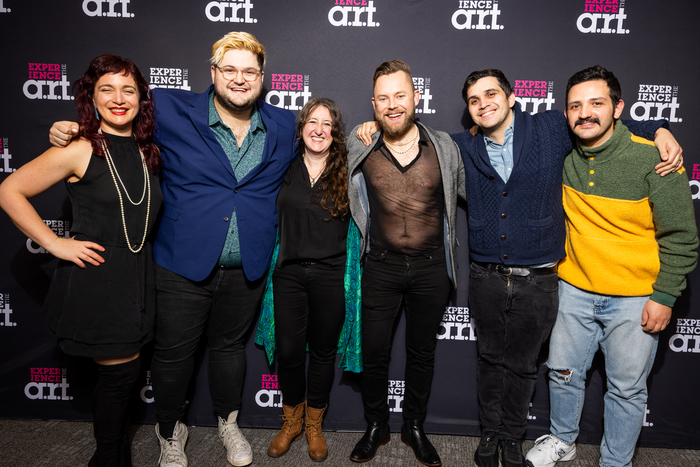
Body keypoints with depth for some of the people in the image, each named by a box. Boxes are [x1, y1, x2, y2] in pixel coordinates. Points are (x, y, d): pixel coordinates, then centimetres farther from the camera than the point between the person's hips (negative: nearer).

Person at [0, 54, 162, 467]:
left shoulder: (148, 152, 6)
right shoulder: (79, 151, -10)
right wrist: (54, 243, -10)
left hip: (137, 278, 5)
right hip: (94, 278, -5)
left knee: (123, 373, 15)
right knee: (122, 371, 3)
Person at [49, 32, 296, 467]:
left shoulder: (284, 126, 2)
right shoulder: (172, 111, -5)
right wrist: (72, 127, -6)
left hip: (247, 269, 2)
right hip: (183, 267, -1)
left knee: (230, 347, 21)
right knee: (174, 353, 12)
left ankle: (228, 422, 46)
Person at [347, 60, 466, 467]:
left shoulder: (444, 148, -5)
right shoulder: (359, 150, -6)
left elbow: (468, 192, 11)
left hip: (431, 268, 1)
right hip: (381, 268, 0)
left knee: (422, 353, 15)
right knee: (374, 353, 8)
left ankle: (415, 427, 36)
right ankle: (376, 426, 33)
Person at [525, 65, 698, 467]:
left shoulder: (654, 159, -16)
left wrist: (664, 296, -11)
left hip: (635, 298, -3)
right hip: (575, 289, 4)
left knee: (627, 388, 12)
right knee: (564, 372, 18)